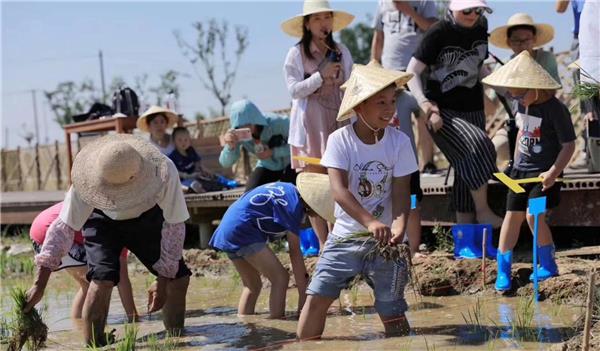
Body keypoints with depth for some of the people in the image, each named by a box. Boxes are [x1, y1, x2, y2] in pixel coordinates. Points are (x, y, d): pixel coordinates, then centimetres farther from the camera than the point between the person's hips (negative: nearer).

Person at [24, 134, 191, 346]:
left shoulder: (164, 172, -39)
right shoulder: (89, 179, -38)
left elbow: (173, 226, -27)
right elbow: (64, 227, -32)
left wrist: (163, 282, -24)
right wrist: (39, 285, -35)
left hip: (146, 217, 2)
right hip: (103, 218, -1)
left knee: (178, 277, -8)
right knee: (103, 277, -24)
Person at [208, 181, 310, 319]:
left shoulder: (287, 189, 17)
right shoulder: (294, 201, -9)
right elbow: (295, 252, -10)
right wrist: (303, 295, -7)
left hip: (227, 228, 10)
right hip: (242, 229, -10)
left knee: (253, 286, 19)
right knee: (280, 278, -8)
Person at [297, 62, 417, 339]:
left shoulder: (399, 142, -6)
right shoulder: (340, 140, -10)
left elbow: (401, 192, -9)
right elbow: (339, 189, -22)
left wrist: (399, 226, -31)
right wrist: (370, 222, -37)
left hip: (385, 239, 0)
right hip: (346, 235, 0)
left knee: (392, 311, -2)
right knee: (316, 297, -6)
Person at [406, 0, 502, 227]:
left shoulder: (481, 28, 3)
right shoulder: (439, 33, -13)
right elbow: (412, 72, -15)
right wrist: (424, 103, -28)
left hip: (472, 108, 6)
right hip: (442, 110, -6)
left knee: (468, 168, 4)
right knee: (478, 147, -25)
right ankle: (483, 212, -14)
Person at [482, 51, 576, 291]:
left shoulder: (555, 110, -17)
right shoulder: (523, 105, 5)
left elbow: (569, 145, -15)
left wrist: (554, 172, -24)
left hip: (544, 174, -7)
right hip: (521, 170, 7)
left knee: (534, 215, -18)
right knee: (512, 215, 4)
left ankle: (548, 265, 0)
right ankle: (503, 271, 10)